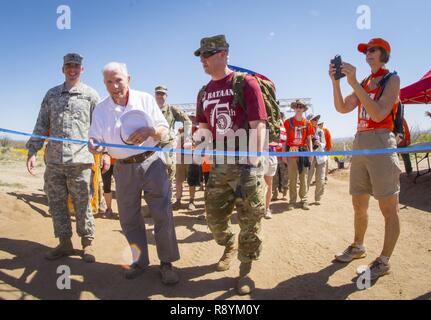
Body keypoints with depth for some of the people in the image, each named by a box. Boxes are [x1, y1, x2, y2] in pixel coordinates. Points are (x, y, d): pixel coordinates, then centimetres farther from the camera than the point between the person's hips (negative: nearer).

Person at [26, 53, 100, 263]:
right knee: (56, 204, 9)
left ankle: (87, 243, 17)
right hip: (53, 161, 4)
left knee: (83, 205, 2)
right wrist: (32, 152, 5)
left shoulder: (90, 95, 7)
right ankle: (64, 243, 23)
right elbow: (41, 125, 14)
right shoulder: (51, 94, 16)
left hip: (80, 160, -4)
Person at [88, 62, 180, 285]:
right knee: (129, 219, 8)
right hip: (124, 168, 3)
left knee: (163, 215, -4)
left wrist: (150, 131, -24)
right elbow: (96, 139, 4)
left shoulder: (145, 99, -1)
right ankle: (140, 261, 27)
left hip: (152, 162, -2)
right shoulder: (100, 109, 4)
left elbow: (165, 131, -2)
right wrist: (94, 146, -21)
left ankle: (166, 263, 11)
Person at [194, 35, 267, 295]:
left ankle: (245, 270, 20)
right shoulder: (204, 92, 13)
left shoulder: (246, 83, -5)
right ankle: (229, 247, 42)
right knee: (214, 217, 13)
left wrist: (252, 166, -18)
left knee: (250, 220, 2)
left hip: (246, 165, -5)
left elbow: (258, 126, -12)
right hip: (219, 165, 6)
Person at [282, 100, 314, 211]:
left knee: (303, 177, 6)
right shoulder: (288, 122, 3)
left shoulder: (307, 123, 8)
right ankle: (292, 201, 10)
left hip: (303, 152, 2)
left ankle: (304, 200, 14)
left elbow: (309, 139, 11)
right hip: (291, 152, -1)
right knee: (292, 178, 2)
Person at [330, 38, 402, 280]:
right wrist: (335, 82, -4)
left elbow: (379, 114, -17)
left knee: (389, 207, -2)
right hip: (360, 142, 7)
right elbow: (342, 108, 7)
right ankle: (358, 247, 31)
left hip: (381, 142, -7)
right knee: (359, 204, 15)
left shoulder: (392, 79, -1)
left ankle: (384, 262, 8)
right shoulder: (365, 83, 19)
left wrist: (354, 83, -21)